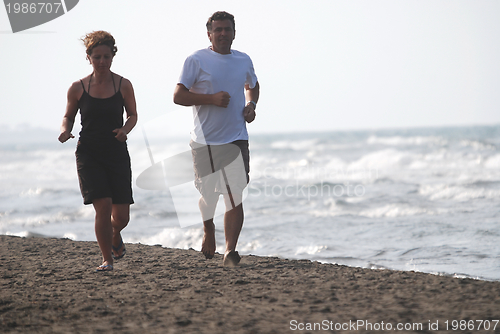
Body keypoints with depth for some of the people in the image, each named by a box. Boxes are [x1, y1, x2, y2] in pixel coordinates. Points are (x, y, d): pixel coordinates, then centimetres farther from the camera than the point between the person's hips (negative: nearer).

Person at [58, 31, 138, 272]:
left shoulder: (123, 86, 0)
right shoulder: (78, 88, -1)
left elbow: (133, 115, 12)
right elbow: (69, 116, 12)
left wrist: (125, 129, -9)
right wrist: (65, 130, -10)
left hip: (117, 153, 1)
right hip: (89, 154, -1)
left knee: (121, 216, 1)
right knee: (103, 206, -15)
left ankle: (115, 238, 39)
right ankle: (107, 259, 3)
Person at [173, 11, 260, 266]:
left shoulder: (244, 61, 11)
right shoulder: (196, 60, -3)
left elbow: (253, 86, 30)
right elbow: (178, 96, -7)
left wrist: (251, 104, 9)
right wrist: (211, 98, -18)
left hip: (236, 139, 2)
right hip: (205, 140, -2)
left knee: (235, 197, -10)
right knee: (208, 194, 8)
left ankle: (230, 251, -10)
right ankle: (208, 229, 40)